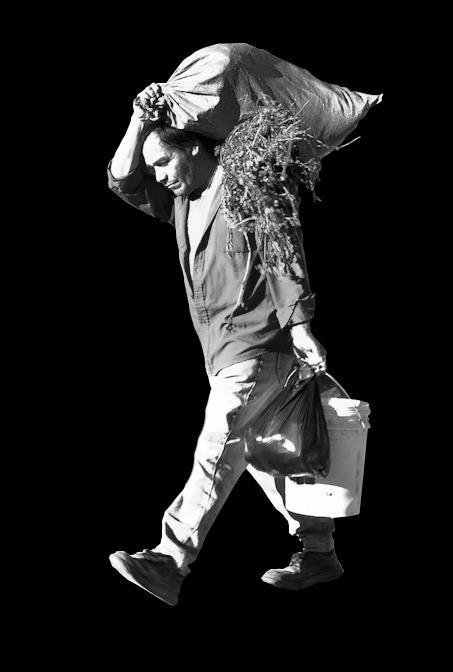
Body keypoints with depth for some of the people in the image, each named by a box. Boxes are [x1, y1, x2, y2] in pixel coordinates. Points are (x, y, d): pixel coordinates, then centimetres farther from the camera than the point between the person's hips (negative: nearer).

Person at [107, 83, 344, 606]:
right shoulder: (181, 201, 15)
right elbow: (123, 182, 8)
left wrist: (300, 327, -20)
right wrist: (139, 122, -6)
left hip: (258, 345, -9)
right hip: (220, 351, 9)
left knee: (219, 446, -18)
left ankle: (170, 561, -27)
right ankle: (318, 552, 23)